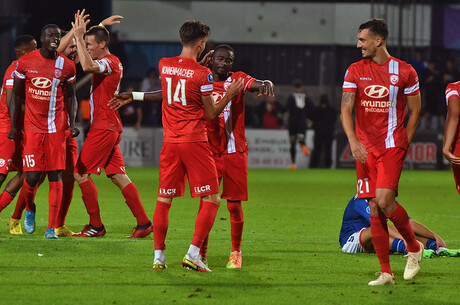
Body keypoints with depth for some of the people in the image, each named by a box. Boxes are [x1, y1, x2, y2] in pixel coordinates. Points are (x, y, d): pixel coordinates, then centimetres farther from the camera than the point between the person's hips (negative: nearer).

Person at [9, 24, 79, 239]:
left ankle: (51, 228, -1)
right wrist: (13, 126, 3)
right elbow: (17, 95, 7)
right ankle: (29, 209, 25)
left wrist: (71, 123, 0)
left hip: (57, 128, 1)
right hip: (33, 127, -1)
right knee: (32, 177, -7)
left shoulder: (66, 66, 2)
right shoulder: (25, 63, -1)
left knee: (56, 177, -4)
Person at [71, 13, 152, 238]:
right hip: (109, 127, 10)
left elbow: (87, 66, -34)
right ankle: (143, 223, 4)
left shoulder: (110, 62, -14)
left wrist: (78, 36, -28)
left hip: (104, 128, -10)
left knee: (81, 173, -5)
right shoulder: (105, 63, 16)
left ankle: (96, 225, -2)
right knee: (118, 176, 7)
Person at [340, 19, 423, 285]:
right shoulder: (355, 71, 6)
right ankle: (386, 272, 5)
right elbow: (346, 108, -2)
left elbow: (415, 111, 7)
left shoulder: (405, 72, -1)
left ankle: (414, 247, 6)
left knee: (385, 200, -19)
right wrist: (354, 141, -17)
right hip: (365, 149, 3)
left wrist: (403, 144, 1)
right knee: (375, 209, 0)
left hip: (392, 146, -3)